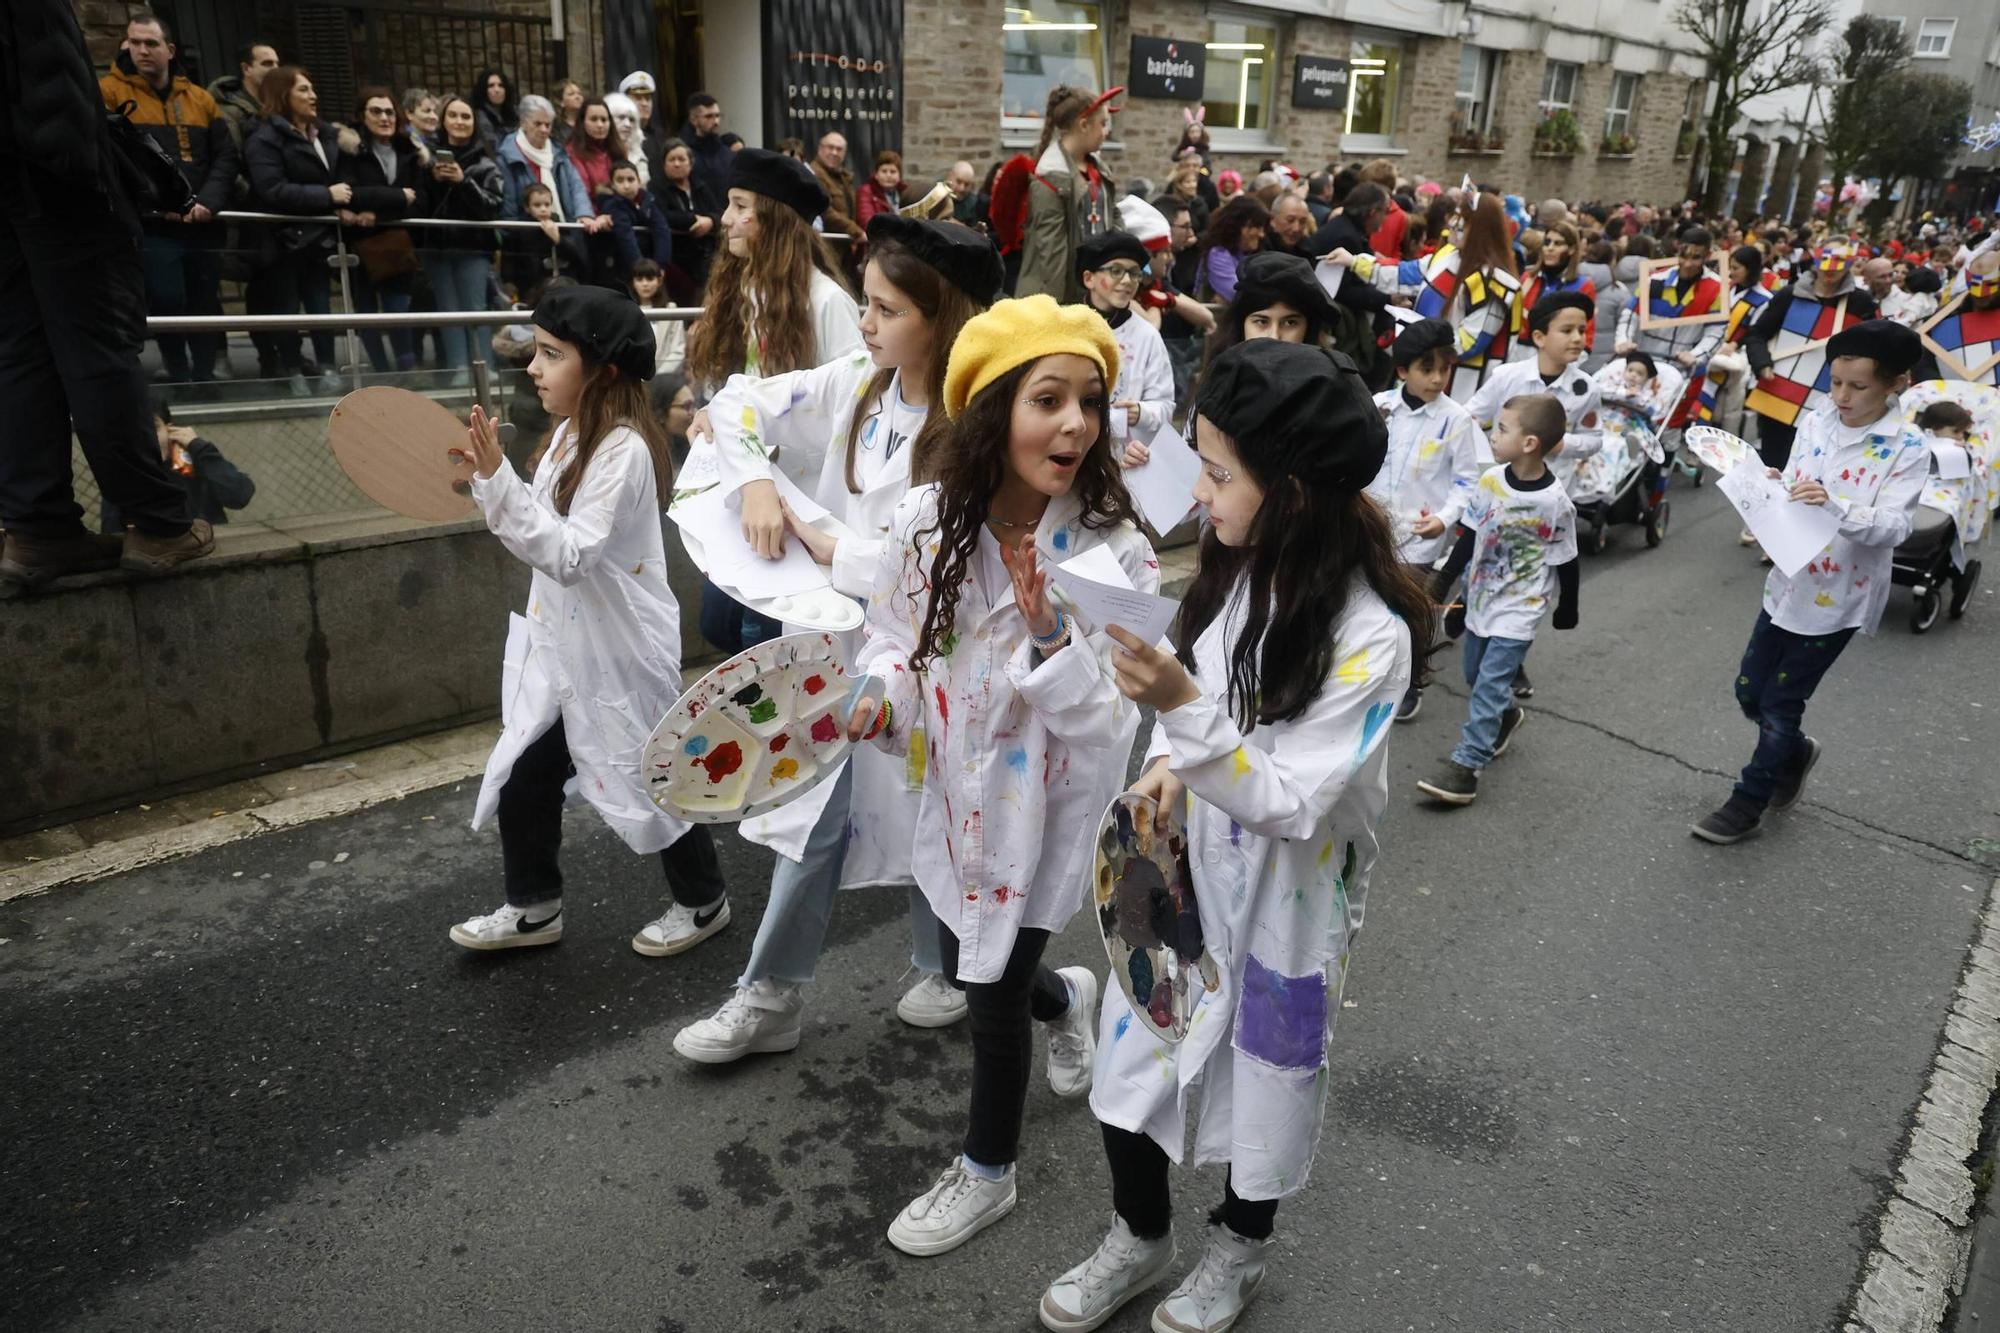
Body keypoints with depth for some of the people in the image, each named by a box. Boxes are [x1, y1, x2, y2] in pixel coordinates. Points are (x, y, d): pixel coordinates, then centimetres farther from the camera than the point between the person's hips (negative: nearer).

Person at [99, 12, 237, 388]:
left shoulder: (200, 98, 12)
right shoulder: (108, 91, 1)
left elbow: (226, 155, 7)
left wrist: (208, 201, -9)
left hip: (202, 224, 4)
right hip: (151, 224, -4)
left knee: (205, 303, 7)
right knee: (167, 302, -12)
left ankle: (205, 377, 18)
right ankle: (179, 378, 2)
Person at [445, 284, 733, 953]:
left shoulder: (623, 450, -23)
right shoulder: (571, 432, 6)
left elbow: (570, 554, -28)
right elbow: (544, 530, 12)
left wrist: (498, 479, -31)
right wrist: (489, 478, -2)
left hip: (619, 653, -9)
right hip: (564, 647, 9)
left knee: (650, 777, 7)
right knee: (523, 778, 13)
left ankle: (703, 900, 28)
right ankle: (533, 908, 31)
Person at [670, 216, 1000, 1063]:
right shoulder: (855, 387, -3)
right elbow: (737, 407, 6)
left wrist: (833, 552, -18)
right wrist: (756, 482, -13)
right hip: (841, 639, 5)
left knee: (925, 826, 15)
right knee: (815, 818, 13)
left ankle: (943, 972, 42)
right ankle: (770, 998, 28)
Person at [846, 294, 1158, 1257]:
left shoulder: (1114, 553, -21)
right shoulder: (927, 522, -15)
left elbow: (1115, 725, -22)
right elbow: (895, 646, -1)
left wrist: (1052, 638, -38)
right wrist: (875, 701, -21)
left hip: (1048, 807, -3)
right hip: (956, 793, 4)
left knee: (993, 995, 10)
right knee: (968, 966, 23)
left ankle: (987, 1171, 39)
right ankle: (1065, 998, 59)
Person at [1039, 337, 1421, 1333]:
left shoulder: (1370, 636, -27)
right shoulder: (1240, 568, -7)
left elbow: (1292, 804, -27)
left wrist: (1181, 709, -38)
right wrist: (1166, 771, -12)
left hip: (1286, 894, -5)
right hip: (1184, 864, 6)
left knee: (1267, 1070, 18)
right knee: (1131, 1058, 15)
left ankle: (1239, 1249, 46)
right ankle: (1139, 1237, 41)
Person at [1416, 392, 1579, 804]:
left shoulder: (1555, 503, -20)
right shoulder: (1492, 480, -6)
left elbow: (1565, 562, -9)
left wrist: (1566, 611, 0)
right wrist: (1443, 580, 6)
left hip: (1519, 607, -6)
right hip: (1481, 597, 6)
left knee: (1490, 682, -10)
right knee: (1475, 675, 18)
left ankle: (1465, 766, -8)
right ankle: (1507, 717, 47)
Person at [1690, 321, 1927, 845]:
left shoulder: (1908, 448, -13)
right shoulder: (1814, 422, 1)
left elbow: (1893, 527, -21)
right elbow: (1791, 499, 3)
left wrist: (1834, 507, -37)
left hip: (1838, 597, -5)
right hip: (1788, 582, 5)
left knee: (1781, 704, 4)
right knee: (1750, 692, 15)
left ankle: (1747, 804, 20)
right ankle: (1794, 751, 44)